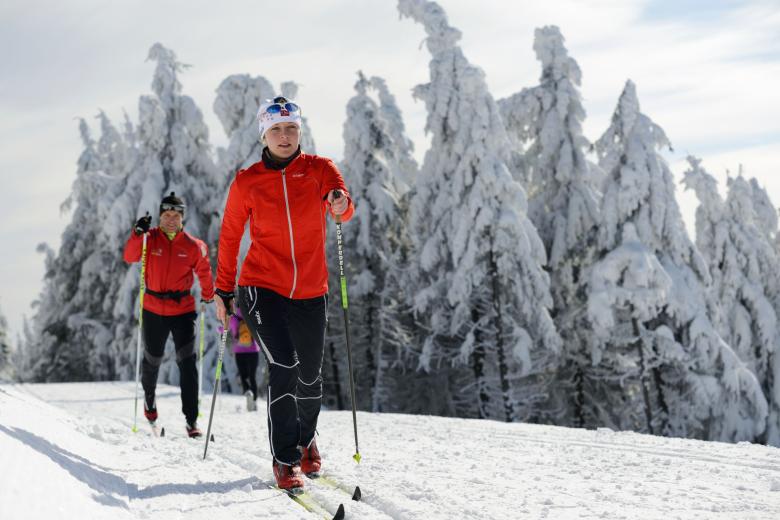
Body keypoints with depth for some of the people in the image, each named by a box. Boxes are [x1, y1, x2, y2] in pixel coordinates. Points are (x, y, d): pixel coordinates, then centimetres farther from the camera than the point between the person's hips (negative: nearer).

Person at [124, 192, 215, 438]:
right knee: (152, 359, 17)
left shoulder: (193, 246, -3)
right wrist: (138, 234, -31)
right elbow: (130, 257, -17)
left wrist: (208, 298, 15)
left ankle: (191, 419, -11)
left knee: (187, 362, -11)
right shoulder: (150, 239, -3)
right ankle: (149, 396, 48)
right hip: (153, 309, 1)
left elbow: (204, 272, 9)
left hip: (182, 310, -1)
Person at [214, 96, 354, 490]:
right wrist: (223, 290, 8)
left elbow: (343, 207, -16)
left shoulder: (319, 169, 0)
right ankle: (285, 460, -6)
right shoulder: (247, 182, -1)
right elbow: (229, 237, 7)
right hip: (262, 288, -2)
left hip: (310, 292, 2)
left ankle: (306, 437, 40)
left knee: (309, 376, 12)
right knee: (283, 367, -17)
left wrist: (341, 205, -39)